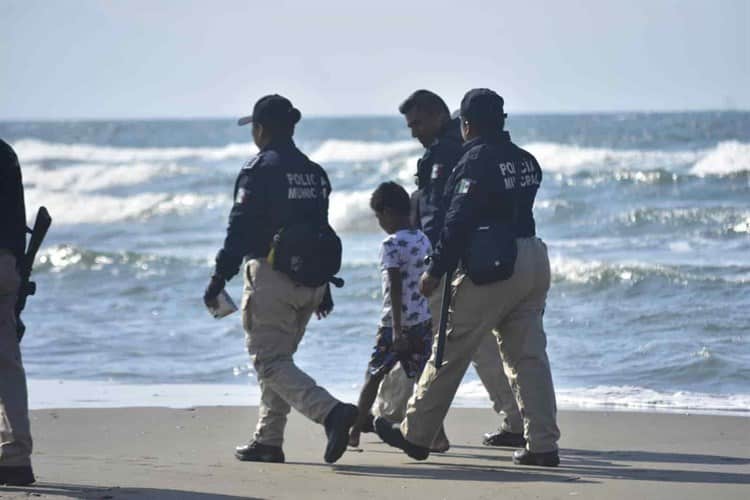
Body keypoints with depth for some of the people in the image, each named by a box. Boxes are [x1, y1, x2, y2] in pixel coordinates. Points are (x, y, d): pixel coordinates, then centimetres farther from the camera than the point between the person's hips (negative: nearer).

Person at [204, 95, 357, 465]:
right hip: (310, 280, 8)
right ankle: (268, 441, 18)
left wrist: (218, 281, -11)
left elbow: (240, 230, -14)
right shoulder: (314, 172, 14)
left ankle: (331, 412, -28)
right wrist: (324, 287, 23)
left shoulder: (259, 170, -10)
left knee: (270, 362, -7)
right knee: (279, 358, 18)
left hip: (271, 277, -8)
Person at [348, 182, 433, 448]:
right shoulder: (423, 240, 9)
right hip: (424, 319, 6)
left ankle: (355, 431, 15)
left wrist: (397, 330, -19)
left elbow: (396, 289, -18)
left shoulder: (392, 245, -13)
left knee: (373, 376, 7)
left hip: (396, 323, -6)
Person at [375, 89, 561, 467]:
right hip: (534, 261, 8)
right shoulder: (526, 161, 13)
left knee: (450, 350, 2)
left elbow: (459, 222, -15)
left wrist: (435, 270, -12)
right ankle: (543, 445, 2)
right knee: (529, 356, 7)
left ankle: (416, 435, 10)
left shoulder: (476, 160, -11)